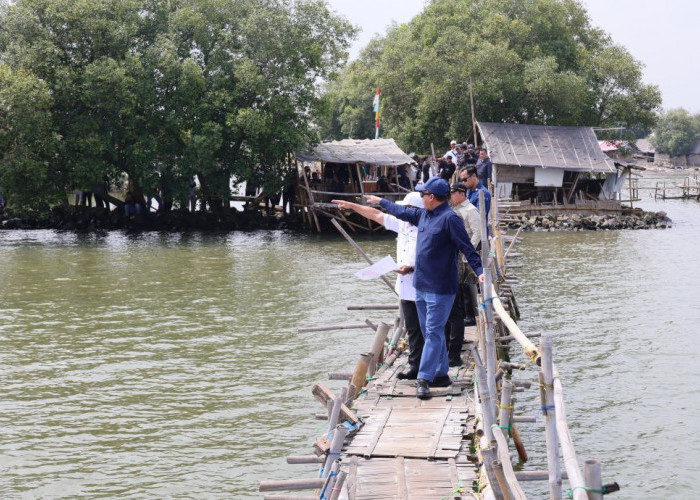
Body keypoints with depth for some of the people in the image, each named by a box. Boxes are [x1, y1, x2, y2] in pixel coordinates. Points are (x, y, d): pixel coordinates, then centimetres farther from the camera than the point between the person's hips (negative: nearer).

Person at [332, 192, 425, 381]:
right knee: (412, 329, 13)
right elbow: (377, 215, 18)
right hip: (406, 288, 8)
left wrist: (411, 269, -29)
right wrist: (351, 205, 21)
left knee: (424, 330, 0)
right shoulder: (402, 224, 9)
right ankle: (415, 366, 19)